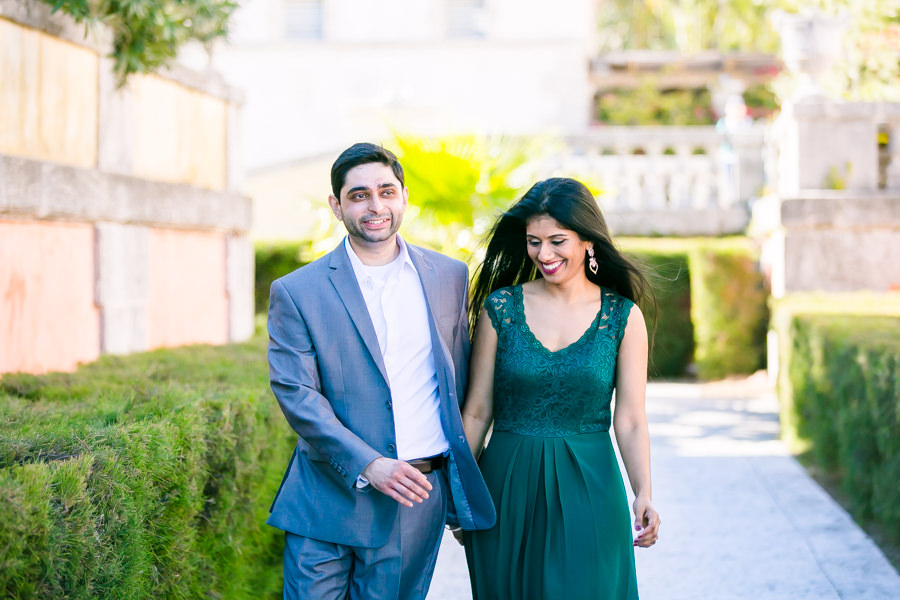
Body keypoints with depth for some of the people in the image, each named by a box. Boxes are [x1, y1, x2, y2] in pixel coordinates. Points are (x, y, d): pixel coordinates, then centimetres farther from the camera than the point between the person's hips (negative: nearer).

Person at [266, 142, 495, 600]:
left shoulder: (449, 277, 8)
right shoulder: (297, 292, -2)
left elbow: (459, 380, 14)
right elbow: (295, 393, -9)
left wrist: (464, 487, 14)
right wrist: (368, 466, -18)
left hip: (421, 496, 2)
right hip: (330, 499, -2)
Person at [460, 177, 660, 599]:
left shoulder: (622, 317, -1)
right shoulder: (500, 308, 0)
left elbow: (630, 420, -3)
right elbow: (477, 411, 3)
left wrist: (643, 494, -17)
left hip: (589, 490, -1)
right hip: (507, 489, 1)